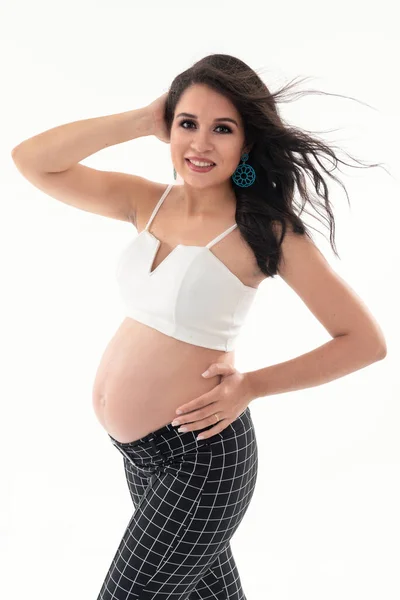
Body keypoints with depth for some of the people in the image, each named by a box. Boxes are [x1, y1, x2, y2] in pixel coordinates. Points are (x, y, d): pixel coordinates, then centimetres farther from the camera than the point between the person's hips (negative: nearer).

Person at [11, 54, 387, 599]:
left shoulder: (264, 229, -16)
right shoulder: (147, 201, 0)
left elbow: (366, 340, -13)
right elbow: (31, 160, -6)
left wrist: (252, 385, -17)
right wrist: (144, 120, -10)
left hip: (199, 455, -6)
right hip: (136, 449, 6)